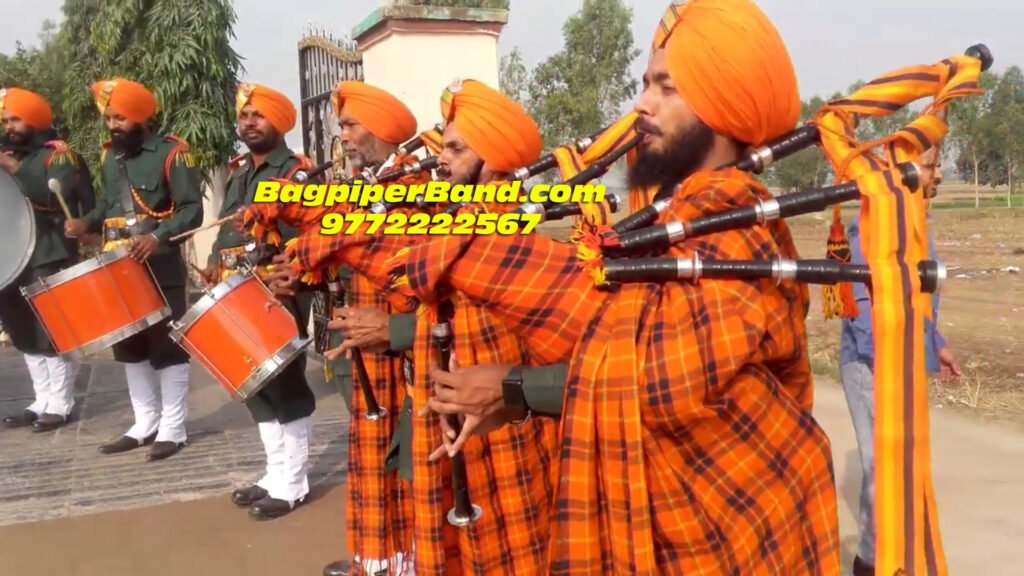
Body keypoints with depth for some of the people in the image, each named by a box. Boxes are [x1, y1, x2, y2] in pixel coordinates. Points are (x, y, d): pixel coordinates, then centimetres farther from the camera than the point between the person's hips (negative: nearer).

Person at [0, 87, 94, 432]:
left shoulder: (58, 154, -4)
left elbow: (58, 194, -22)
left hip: (51, 256, -8)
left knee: (54, 332, -6)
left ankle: (60, 404, 0)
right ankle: (43, 401, 17)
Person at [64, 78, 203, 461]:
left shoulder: (171, 153, -9)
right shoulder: (111, 156, 14)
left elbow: (193, 210, -14)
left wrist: (158, 237, -27)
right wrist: (86, 223, 3)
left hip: (161, 269, -8)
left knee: (167, 347, -1)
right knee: (129, 347, 13)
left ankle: (172, 429, 7)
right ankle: (145, 424, 23)